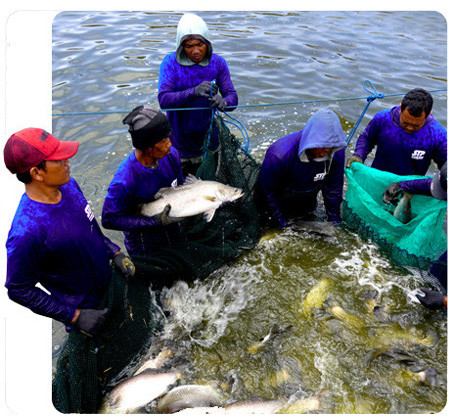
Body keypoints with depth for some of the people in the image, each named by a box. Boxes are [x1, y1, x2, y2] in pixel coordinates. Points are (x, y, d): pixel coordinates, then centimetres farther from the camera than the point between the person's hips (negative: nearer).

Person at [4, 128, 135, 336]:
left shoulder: (69, 185, -12)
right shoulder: (25, 234, -35)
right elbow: (19, 290, -23)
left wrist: (115, 253, -2)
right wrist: (75, 316, -21)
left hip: (109, 284, 7)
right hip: (82, 306, -6)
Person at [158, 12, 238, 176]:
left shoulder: (217, 63, -6)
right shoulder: (171, 62, -13)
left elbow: (232, 97, -10)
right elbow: (163, 99, -23)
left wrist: (223, 103, -36)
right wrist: (193, 92, -40)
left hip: (208, 141, 2)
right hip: (179, 145, -2)